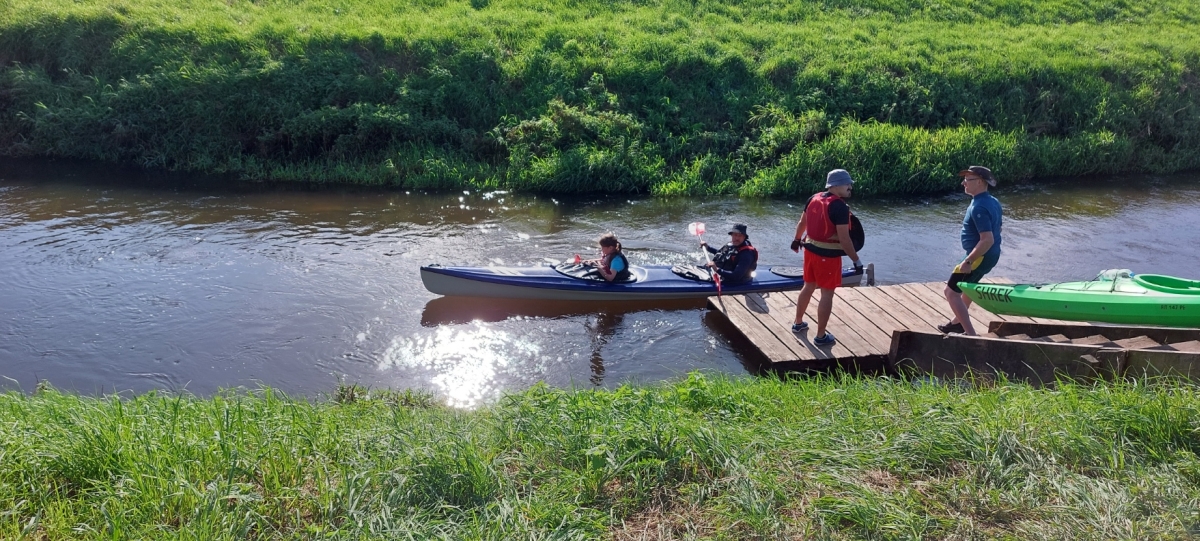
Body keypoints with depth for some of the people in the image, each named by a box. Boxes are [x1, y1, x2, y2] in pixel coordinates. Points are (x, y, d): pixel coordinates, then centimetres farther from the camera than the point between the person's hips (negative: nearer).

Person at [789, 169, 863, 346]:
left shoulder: (814, 198, 4)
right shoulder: (840, 206, -20)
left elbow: (802, 222, 17)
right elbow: (844, 238, -23)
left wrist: (797, 240, 34)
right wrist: (856, 260, -16)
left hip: (810, 250, 8)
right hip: (828, 255, -8)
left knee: (808, 287, 23)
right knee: (827, 294, 2)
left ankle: (798, 323, 37)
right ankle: (821, 336, 10)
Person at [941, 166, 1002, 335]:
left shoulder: (978, 208, -27)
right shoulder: (993, 201, 5)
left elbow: (987, 240, -32)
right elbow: (998, 224, 21)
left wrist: (968, 261, -28)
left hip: (980, 257, -10)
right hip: (992, 255, 10)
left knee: (951, 292, -4)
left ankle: (971, 334, -6)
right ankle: (959, 322, 46)